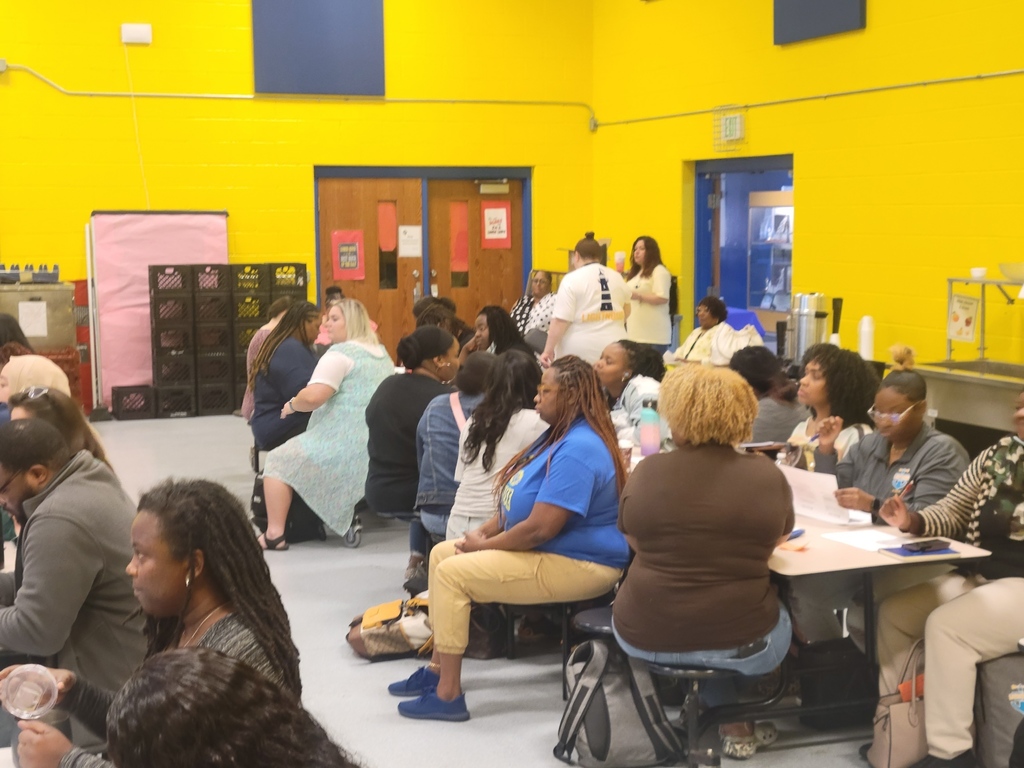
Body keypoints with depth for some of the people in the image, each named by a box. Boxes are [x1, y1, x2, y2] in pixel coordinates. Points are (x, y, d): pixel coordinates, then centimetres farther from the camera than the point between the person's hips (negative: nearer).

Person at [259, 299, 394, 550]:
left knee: (279, 461, 3)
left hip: (344, 446, -9)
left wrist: (292, 405, -1)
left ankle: (275, 534, -4)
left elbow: (313, 396, -21)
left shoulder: (341, 354, -11)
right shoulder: (383, 354, 17)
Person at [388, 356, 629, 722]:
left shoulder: (577, 450, -25)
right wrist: (483, 533, 2)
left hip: (579, 567, -11)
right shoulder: (560, 435, 11)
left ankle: (448, 694, -10)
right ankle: (438, 667, 16)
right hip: (547, 551, 11)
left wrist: (484, 546, -14)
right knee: (442, 553, 12)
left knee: (453, 572, -17)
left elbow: (540, 528, -29)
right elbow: (521, 501, 17)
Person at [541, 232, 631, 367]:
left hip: (581, 352, -5)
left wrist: (548, 350, -7)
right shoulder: (617, 278, 10)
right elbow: (626, 313, 22)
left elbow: (560, 321, -13)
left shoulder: (572, 280, -7)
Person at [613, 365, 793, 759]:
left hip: (642, 634, 1)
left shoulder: (647, 470, -6)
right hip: (740, 641, 0)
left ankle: (731, 721, 29)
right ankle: (737, 724, 35)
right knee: (778, 616, 31)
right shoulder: (767, 475, -6)